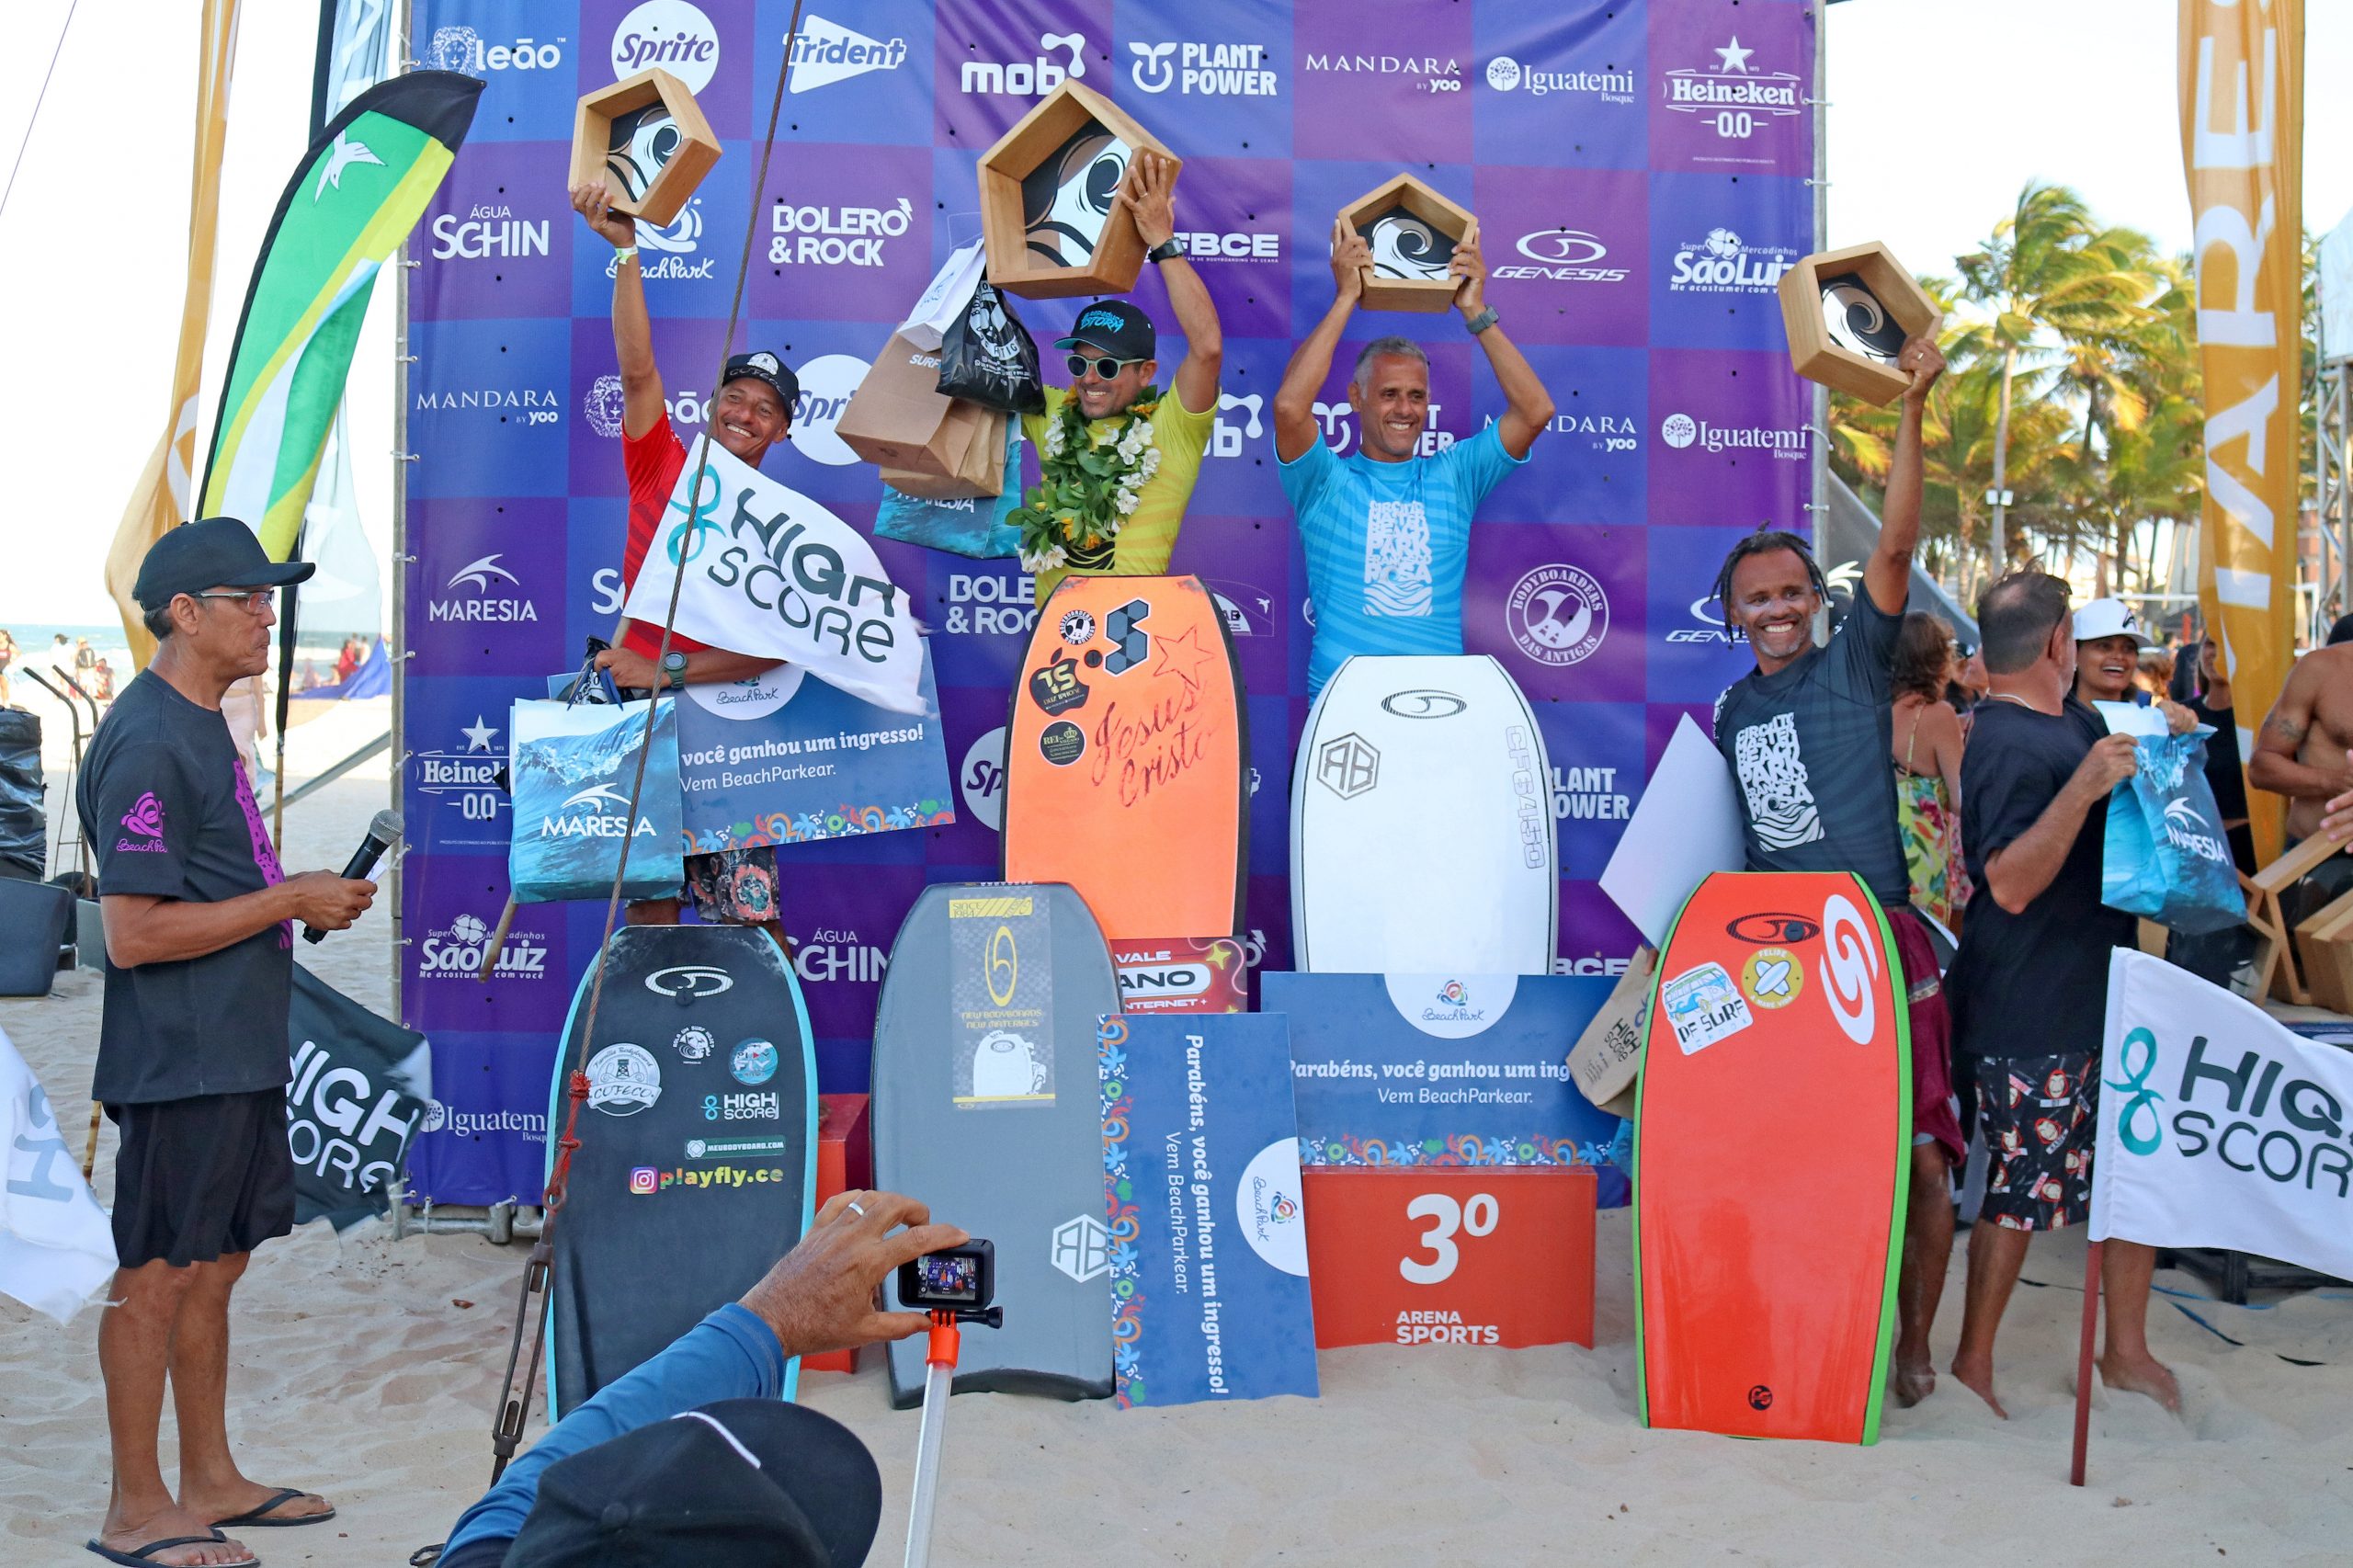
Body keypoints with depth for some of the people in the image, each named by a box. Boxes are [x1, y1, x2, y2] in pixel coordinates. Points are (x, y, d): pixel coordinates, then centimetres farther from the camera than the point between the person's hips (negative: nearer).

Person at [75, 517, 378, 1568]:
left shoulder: (202, 726, 14)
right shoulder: (150, 743, -17)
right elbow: (133, 933, -21)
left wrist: (307, 899, 11)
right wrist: (288, 901, -17)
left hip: (236, 1054, 10)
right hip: (179, 1060, -10)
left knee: (216, 1264, 16)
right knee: (157, 1274, 1)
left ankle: (211, 1481, 28)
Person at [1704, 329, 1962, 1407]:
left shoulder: (1854, 667, 0)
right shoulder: (1734, 710, 14)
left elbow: (1895, 546, -13)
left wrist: (1911, 409, -20)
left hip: (1879, 936, -4)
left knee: (1917, 1151, -4)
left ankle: (1912, 1340, 12)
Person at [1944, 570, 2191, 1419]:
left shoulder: (2074, 719, 9)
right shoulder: (2009, 746, -20)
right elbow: (2011, 884, -28)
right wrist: (2084, 788, -36)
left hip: (2100, 992, 10)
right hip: (2031, 1016, -9)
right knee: (2020, 1192, -1)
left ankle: (2127, 1351, 28)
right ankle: (1973, 1366, 14)